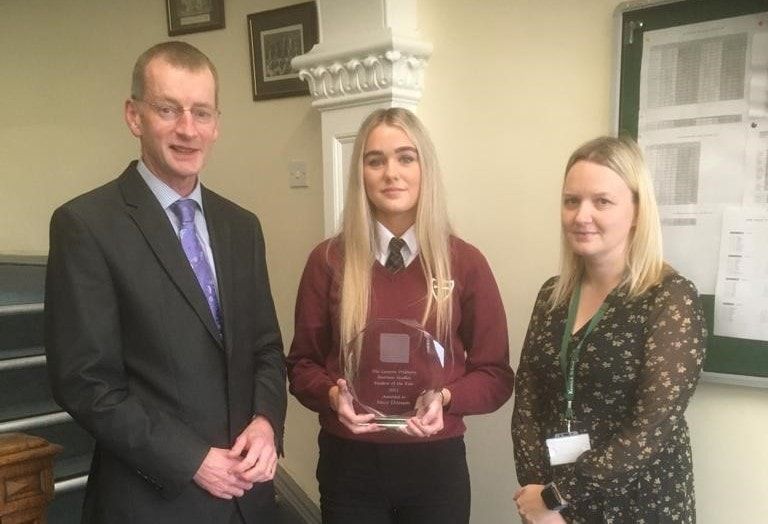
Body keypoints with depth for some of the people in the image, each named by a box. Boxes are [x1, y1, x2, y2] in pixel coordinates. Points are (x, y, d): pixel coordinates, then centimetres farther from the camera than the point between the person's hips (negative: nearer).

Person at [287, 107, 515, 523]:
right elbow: (302, 363, 3)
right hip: (348, 463, 0)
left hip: (435, 463, 0)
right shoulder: (327, 261, -5)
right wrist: (333, 395, -17)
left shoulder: (465, 263, -5)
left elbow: (495, 374, 0)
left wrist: (445, 399, -18)